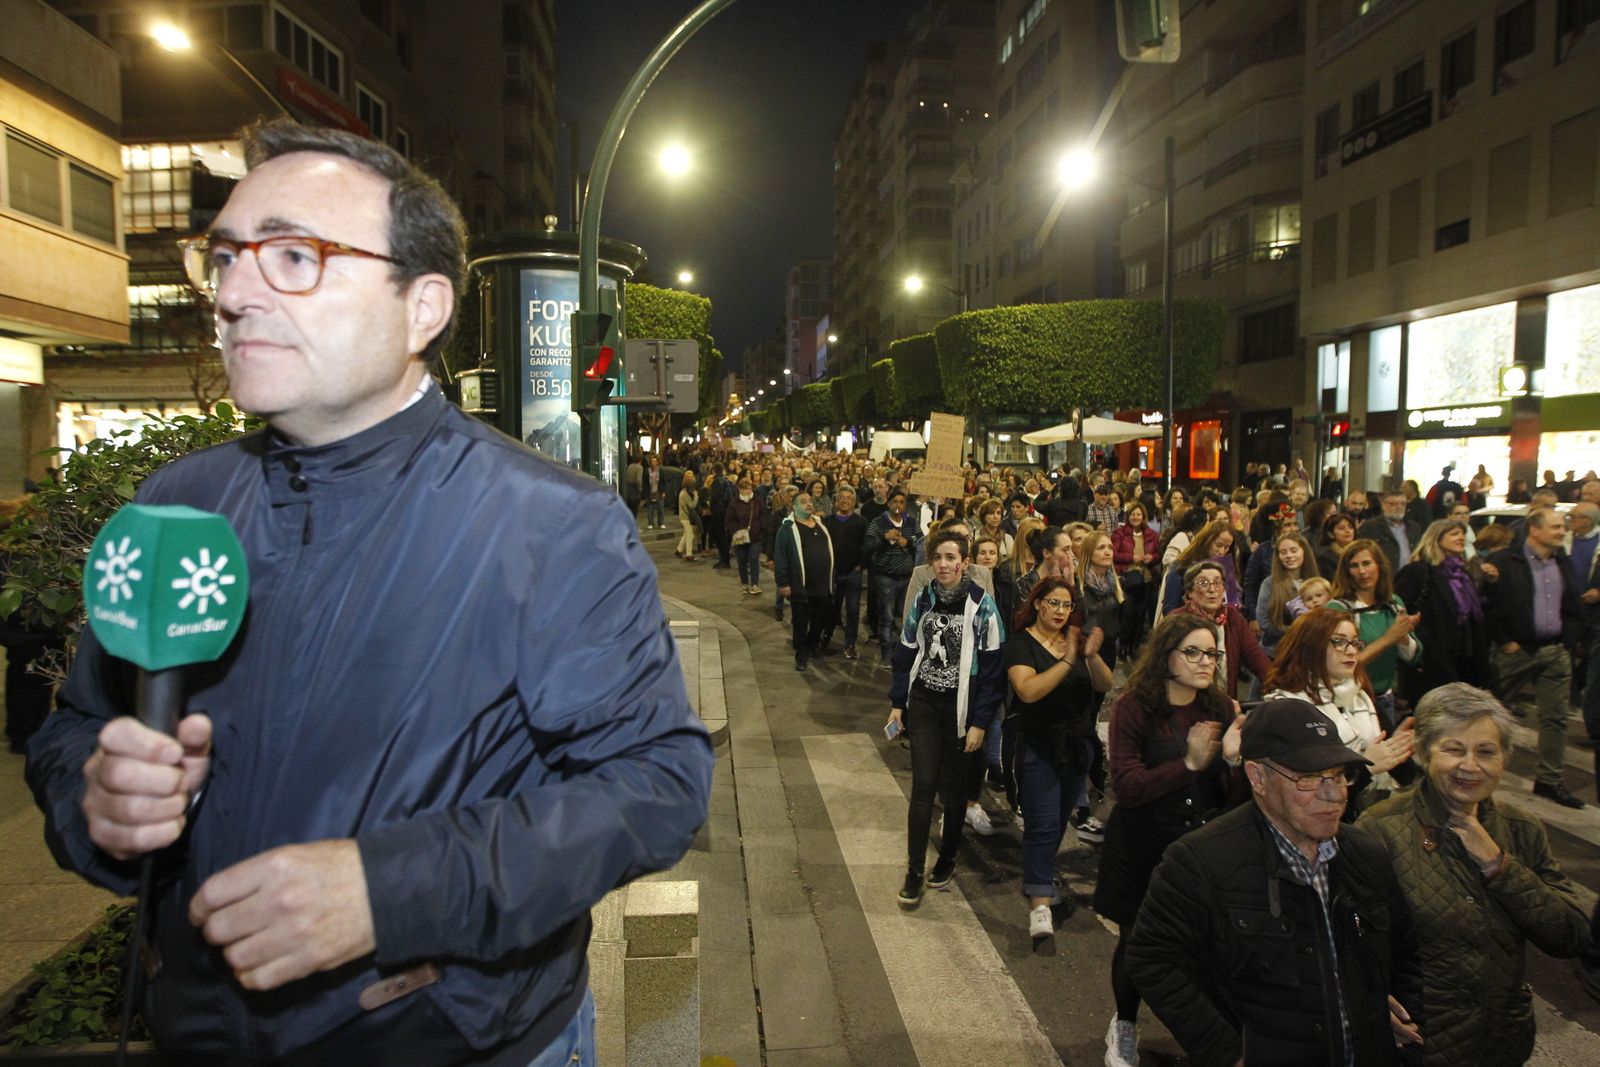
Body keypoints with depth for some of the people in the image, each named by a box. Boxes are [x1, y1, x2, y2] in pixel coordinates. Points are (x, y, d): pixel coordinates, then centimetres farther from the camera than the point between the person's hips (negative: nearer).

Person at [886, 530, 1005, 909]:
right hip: (923, 703, 2)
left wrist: (980, 721, -12)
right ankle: (915, 871, 7)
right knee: (923, 786, -2)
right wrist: (898, 702, 6)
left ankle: (947, 859, 30)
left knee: (953, 788, 10)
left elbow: (992, 667, -10)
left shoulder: (981, 606, -11)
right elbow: (905, 652, 10)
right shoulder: (922, 601, 2)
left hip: (961, 708, -2)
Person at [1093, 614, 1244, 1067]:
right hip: (1142, 849, -2)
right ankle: (1125, 1026, 41)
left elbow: (1235, 798, -2)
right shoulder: (1134, 707, -13)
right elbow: (1126, 787, -20)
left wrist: (1234, 759, -23)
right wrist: (1189, 763, -28)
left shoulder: (1221, 708, -1)